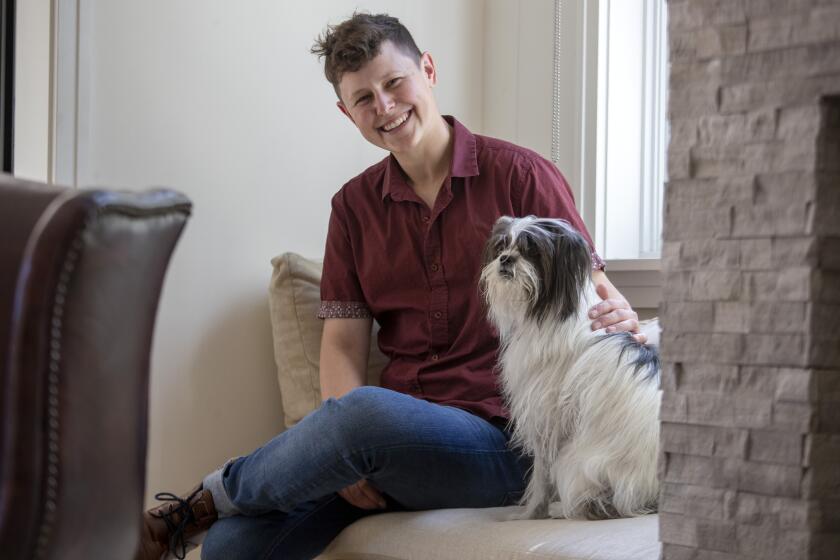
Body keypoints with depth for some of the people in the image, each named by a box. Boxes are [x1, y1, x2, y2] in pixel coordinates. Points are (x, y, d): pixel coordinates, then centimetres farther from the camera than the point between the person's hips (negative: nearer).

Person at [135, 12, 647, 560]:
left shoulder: (520, 175, 3)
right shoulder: (355, 204, 15)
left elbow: (592, 294, 4)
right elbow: (344, 340, 8)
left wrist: (621, 320, -22)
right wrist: (346, 454, -10)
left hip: (501, 438, -3)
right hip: (396, 436, 3)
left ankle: (203, 501, -13)